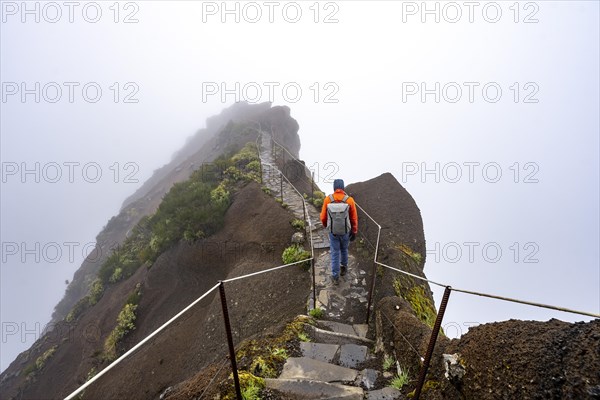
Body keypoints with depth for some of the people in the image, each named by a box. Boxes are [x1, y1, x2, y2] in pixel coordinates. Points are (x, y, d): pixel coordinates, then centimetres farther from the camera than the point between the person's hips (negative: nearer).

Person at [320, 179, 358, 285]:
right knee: (344, 249, 26)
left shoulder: (327, 199, -12)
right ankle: (344, 267, 44)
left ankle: (335, 277, 15)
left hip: (333, 231, 0)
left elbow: (323, 217, -3)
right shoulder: (350, 200, -14)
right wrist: (354, 232, 5)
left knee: (335, 253, 11)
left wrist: (325, 225, 19)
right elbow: (354, 218, -8)